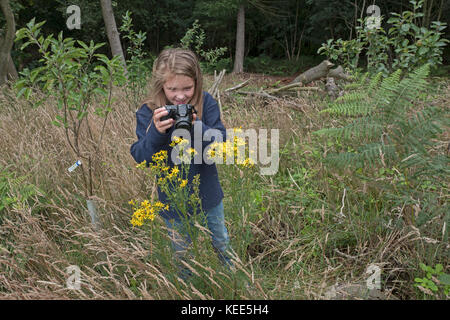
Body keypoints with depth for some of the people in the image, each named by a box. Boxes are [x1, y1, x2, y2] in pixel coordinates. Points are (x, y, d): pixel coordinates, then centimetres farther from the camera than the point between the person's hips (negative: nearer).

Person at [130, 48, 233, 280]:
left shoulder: (206, 104, -13)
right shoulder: (148, 113, -15)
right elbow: (141, 158, -18)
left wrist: (196, 126, -36)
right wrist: (156, 132, -36)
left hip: (208, 192, 1)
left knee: (222, 243, 24)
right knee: (181, 252, 20)